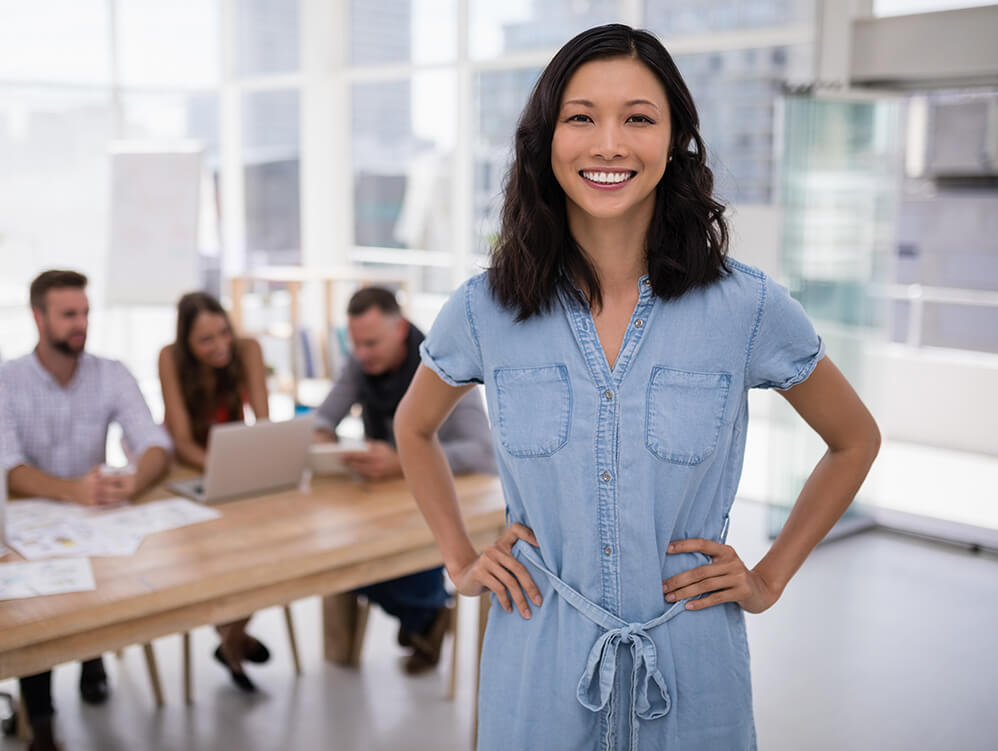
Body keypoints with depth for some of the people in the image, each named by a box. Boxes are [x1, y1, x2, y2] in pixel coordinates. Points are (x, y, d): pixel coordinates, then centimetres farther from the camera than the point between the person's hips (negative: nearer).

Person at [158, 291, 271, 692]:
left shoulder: (247, 349, -16)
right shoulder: (171, 358, -20)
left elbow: (263, 423, -16)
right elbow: (183, 441, -23)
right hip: (188, 468, -2)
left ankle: (232, 635, -2)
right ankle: (234, 634, -2)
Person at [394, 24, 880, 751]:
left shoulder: (747, 307, -10)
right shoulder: (485, 309, -6)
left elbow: (855, 440, 6)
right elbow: (414, 429, 13)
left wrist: (769, 579, 2)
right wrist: (462, 561, 6)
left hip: (690, 668, 0)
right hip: (537, 664, 1)